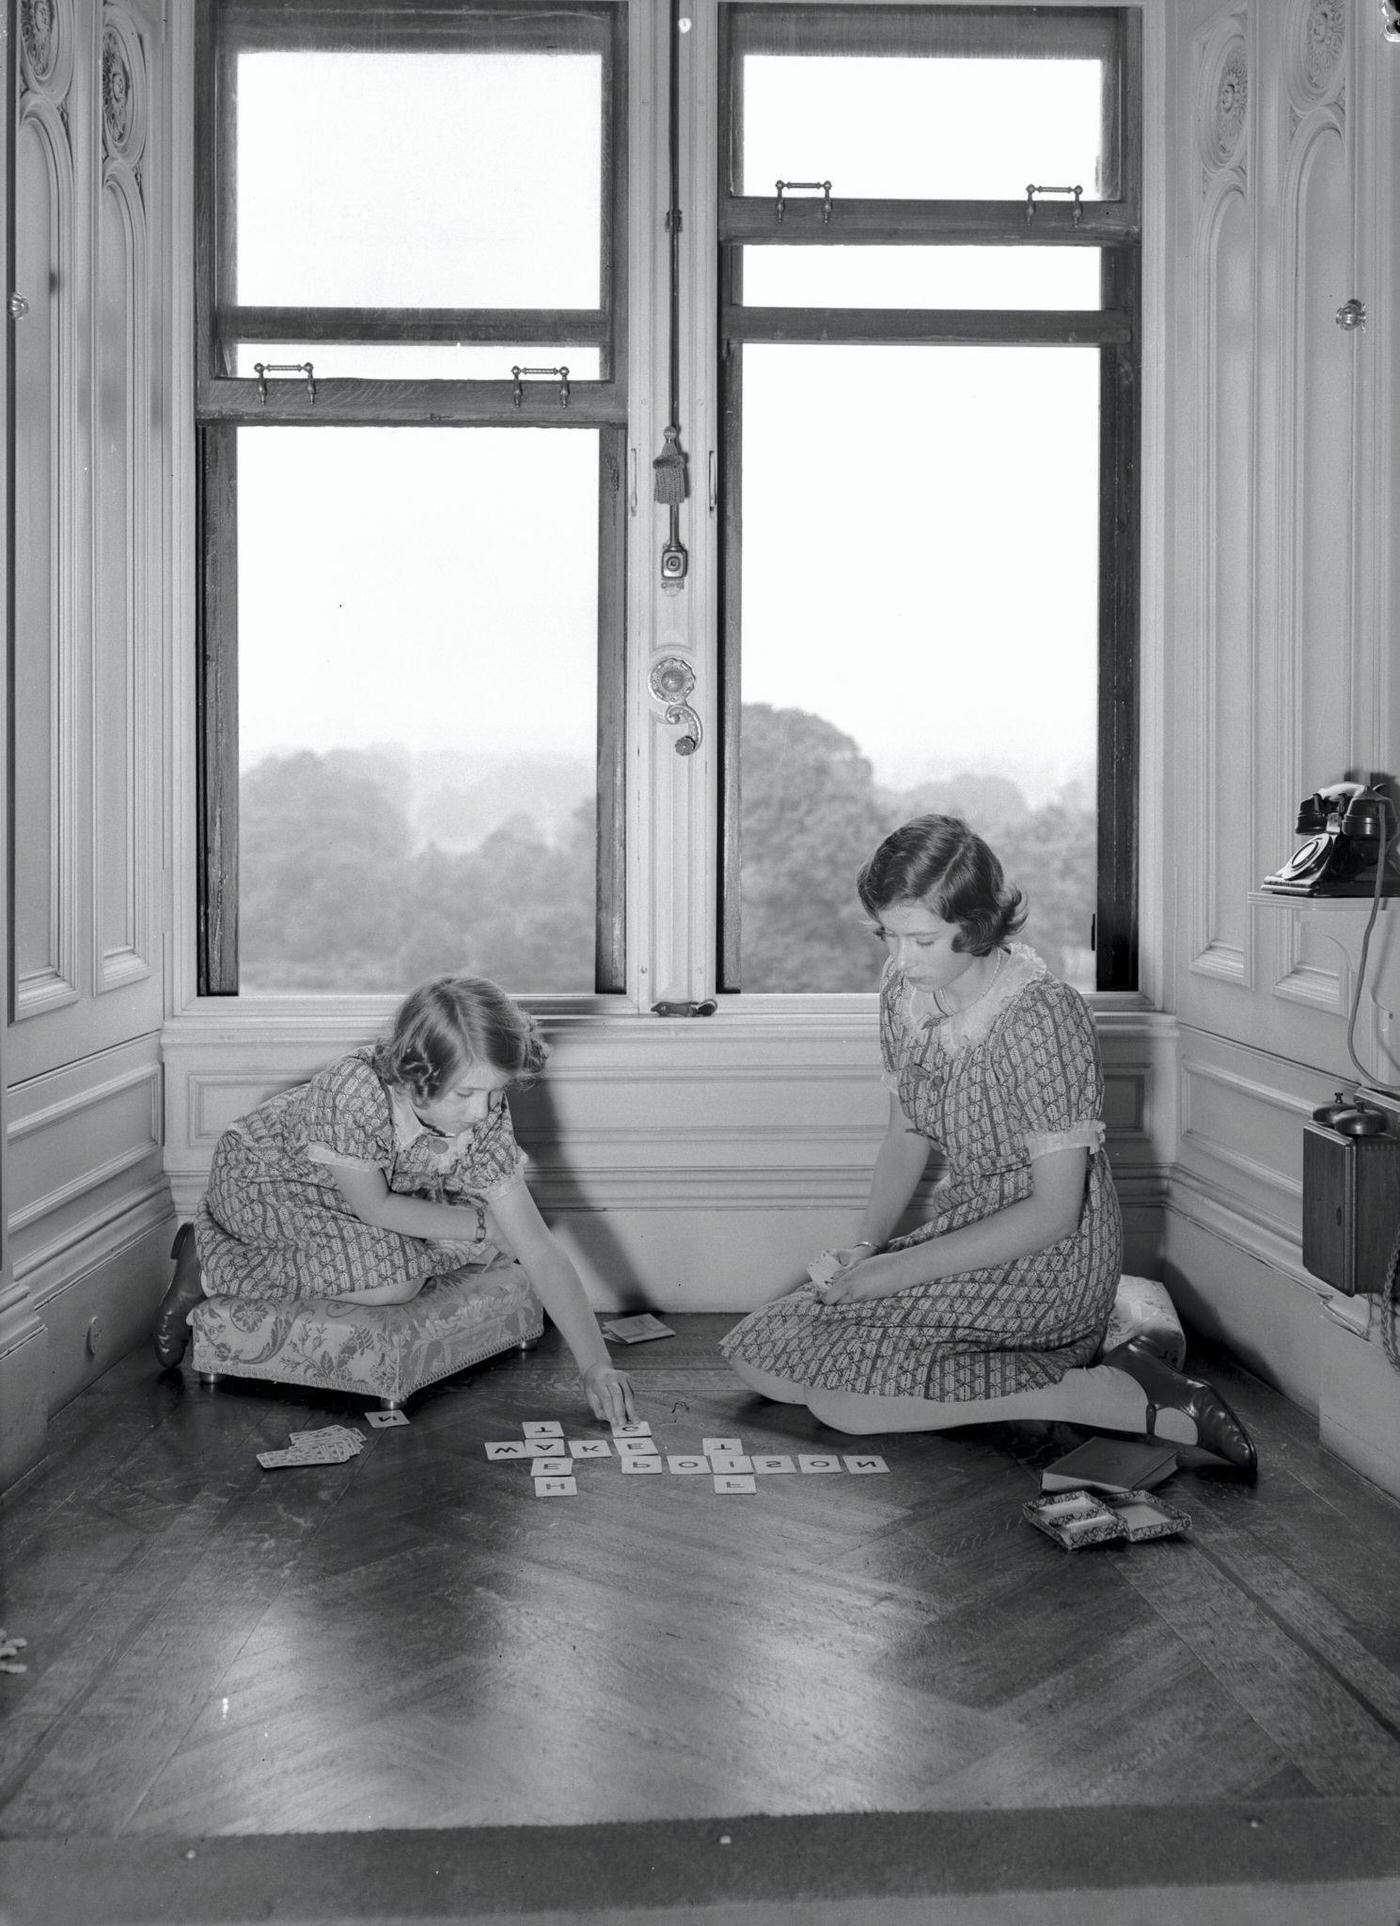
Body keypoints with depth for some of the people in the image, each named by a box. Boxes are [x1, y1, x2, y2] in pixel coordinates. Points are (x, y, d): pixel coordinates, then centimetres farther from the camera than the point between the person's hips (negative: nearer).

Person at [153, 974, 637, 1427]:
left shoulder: (486, 1116, -23)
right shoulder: (352, 1093, -40)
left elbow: (539, 1250, -20)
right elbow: (374, 1208, -26)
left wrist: (596, 1366, -27)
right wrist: (477, 1224, -18)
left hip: (360, 1189, 7)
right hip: (260, 1180, -7)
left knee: (485, 1248, -7)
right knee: (396, 1277, -27)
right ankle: (210, 1268, -10)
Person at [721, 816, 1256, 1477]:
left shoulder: (1043, 1018, -24)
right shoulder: (904, 987, -1)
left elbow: (1054, 1211, -22)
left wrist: (898, 1268, -22)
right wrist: (863, 1247, -4)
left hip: (1049, 1256, -9)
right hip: (965, 1235, 9)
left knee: (844, 1397, -24)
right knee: (757, 1359, 2)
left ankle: (1125, 1398, -17)